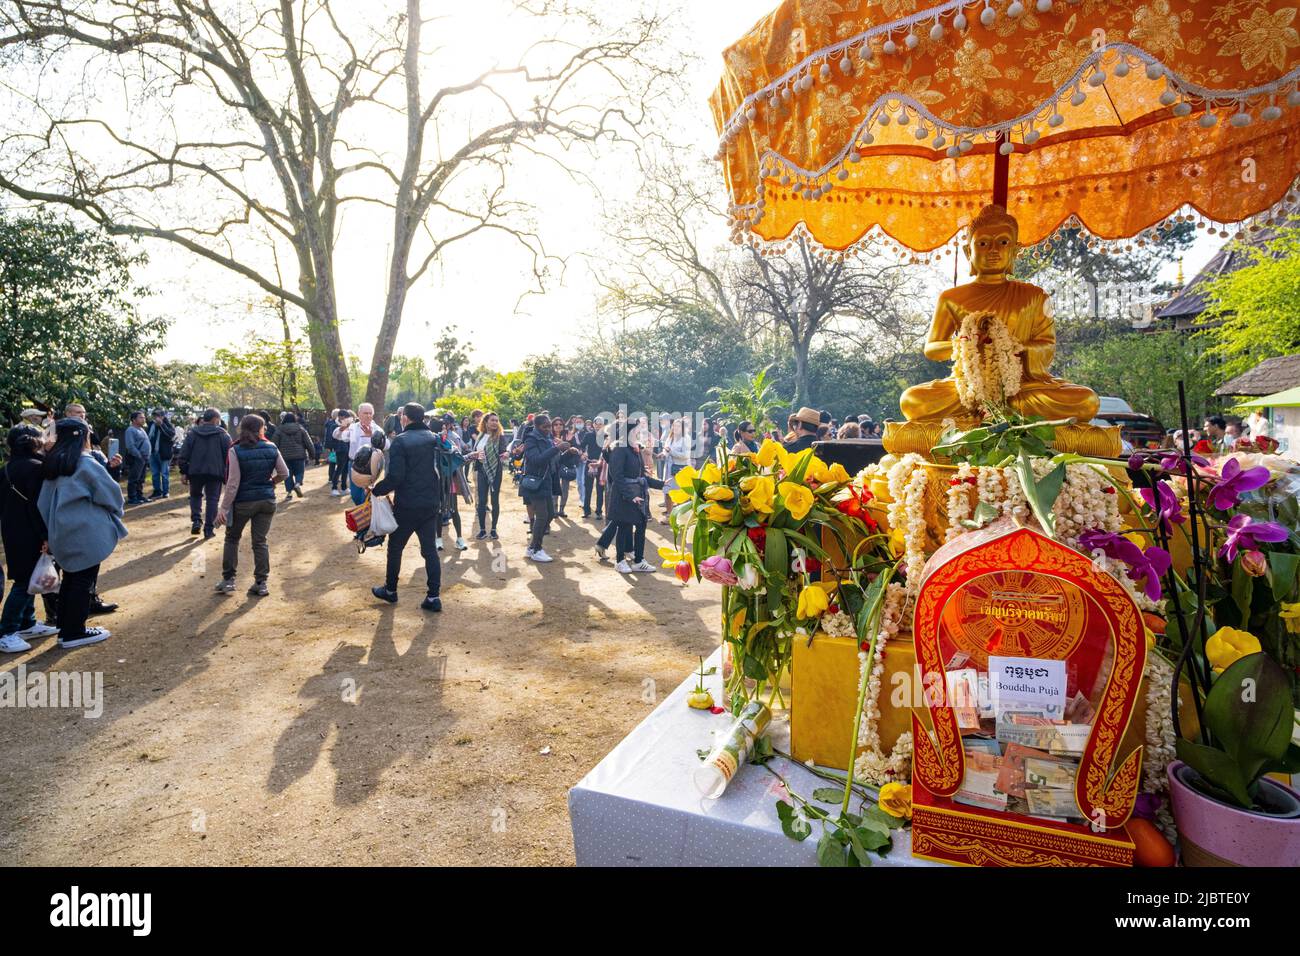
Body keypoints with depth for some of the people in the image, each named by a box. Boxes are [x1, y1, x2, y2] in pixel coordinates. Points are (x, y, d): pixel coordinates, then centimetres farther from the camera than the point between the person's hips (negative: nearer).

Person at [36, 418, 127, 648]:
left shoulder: (52, 464, 8)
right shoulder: (86, 464, -14)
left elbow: (44, 500, 12)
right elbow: (111, 493, -10)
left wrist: (49, 534, 17)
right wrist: (114, 514, 11)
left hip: (63, 531, 8)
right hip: (85, 532, -8)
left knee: (70, 578, 17)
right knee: (83, 580, 2)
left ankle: (65, 629, 24)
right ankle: (74, 632, 8)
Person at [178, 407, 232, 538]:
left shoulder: (192, 433, 5)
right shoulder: (223, 435, -1)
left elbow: (184, 453, 3)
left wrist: (183, 471, 7)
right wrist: (227, 476, 4)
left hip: (195, 471, 2)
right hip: (215, 472, -2)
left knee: (195, 495, 22)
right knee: (212, 499, 5)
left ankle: (196, 521, 6)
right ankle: (209, 529, 2)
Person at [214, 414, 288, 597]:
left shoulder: (235, 451, -11)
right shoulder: (271, 448, -3)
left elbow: (233, 483, -14)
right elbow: (284, 473, 2)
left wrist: (224, 508, -9)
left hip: (243, 502, -2)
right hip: (267, 500, 2)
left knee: (232, 538, 17)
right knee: (260, 541, 8)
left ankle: (228, 580, 19)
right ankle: (261, 583, 7)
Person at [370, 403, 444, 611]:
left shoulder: (400, 441, -14)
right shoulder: (433, 439, 4)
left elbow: (395, 477, -19)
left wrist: (375, 490, -7)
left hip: (406, 506, -4)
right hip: (431, 504, 4)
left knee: (395, 548, 15)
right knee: (430, 550, 8)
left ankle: (390, 590, 29)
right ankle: (433, 597, 6)